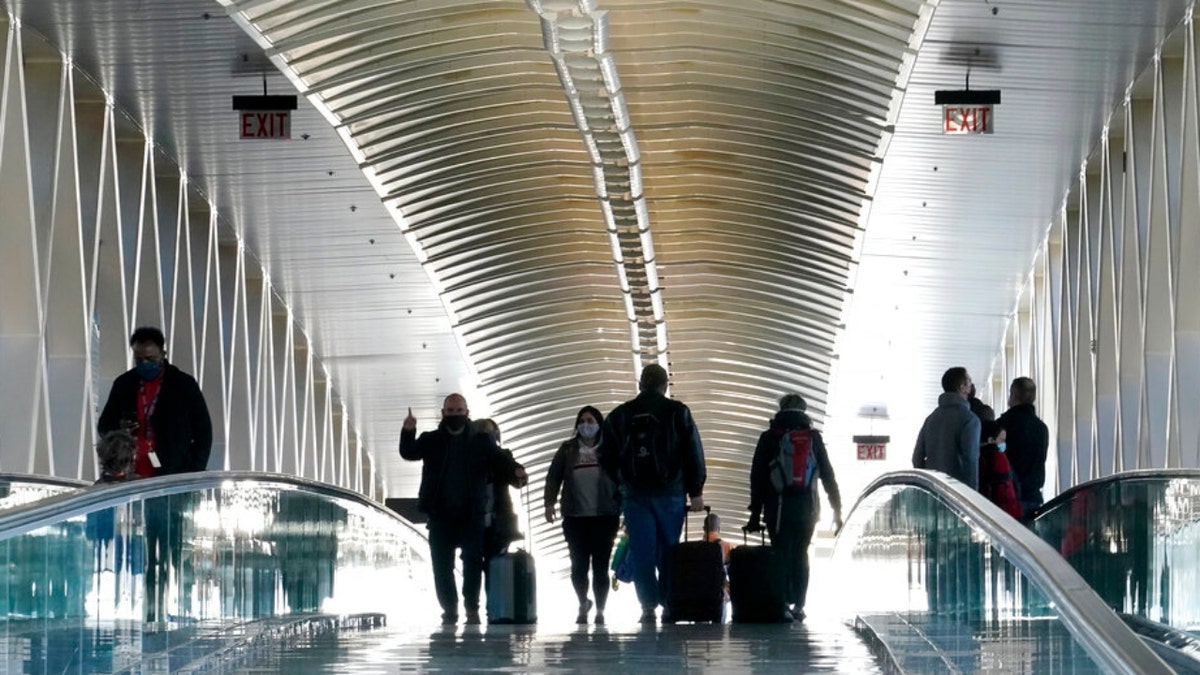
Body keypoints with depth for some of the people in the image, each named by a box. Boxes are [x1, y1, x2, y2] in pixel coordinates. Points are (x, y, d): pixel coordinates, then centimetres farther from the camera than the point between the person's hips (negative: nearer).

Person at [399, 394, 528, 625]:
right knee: (442, 565, 3)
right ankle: (449, 608, 13)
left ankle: (472, 608, 0)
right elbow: (409, 453, -5)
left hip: (471, 515, -1)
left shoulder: (481, 442, 6)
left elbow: (500, 461, -1)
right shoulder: (431, 440, 8)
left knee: (473, 561, -8)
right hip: (440, 515, 1)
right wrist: (408, 433, -27)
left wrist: (515, 471, -24)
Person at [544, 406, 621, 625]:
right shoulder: (567, 450, 11)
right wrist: (549, 502, -3)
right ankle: (583, 604, 23)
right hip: (575, 517, 1)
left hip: (604, 517, -1)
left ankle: (600, 611, 6)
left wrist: (624, 508, -2)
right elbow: (554, 476, 9)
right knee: (579, 566, 0)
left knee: (600, 567, -2)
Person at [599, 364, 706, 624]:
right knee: (668, 552, 4)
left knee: (641, 553, 0)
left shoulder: (618, 416, 7)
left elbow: (606, 458, 10)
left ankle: (649, 606, -8)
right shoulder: (678, 412, 1)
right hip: (671, 494, -1)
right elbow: (694, 454, -1)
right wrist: (696, 491, 3)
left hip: (634, 495, 1)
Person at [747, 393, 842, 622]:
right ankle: (798, 606, 9)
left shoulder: (769, 438, 2)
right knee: (800, 555, 12)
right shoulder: (813, 437, 5)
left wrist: (755, 513, 4)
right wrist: (837, 509, 10)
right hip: (807, 508, 2)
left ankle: (783, 605, -13)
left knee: (781, 555, -1)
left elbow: (757, 477, 1)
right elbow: (828, 475, 5)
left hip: (778, 508, -2)